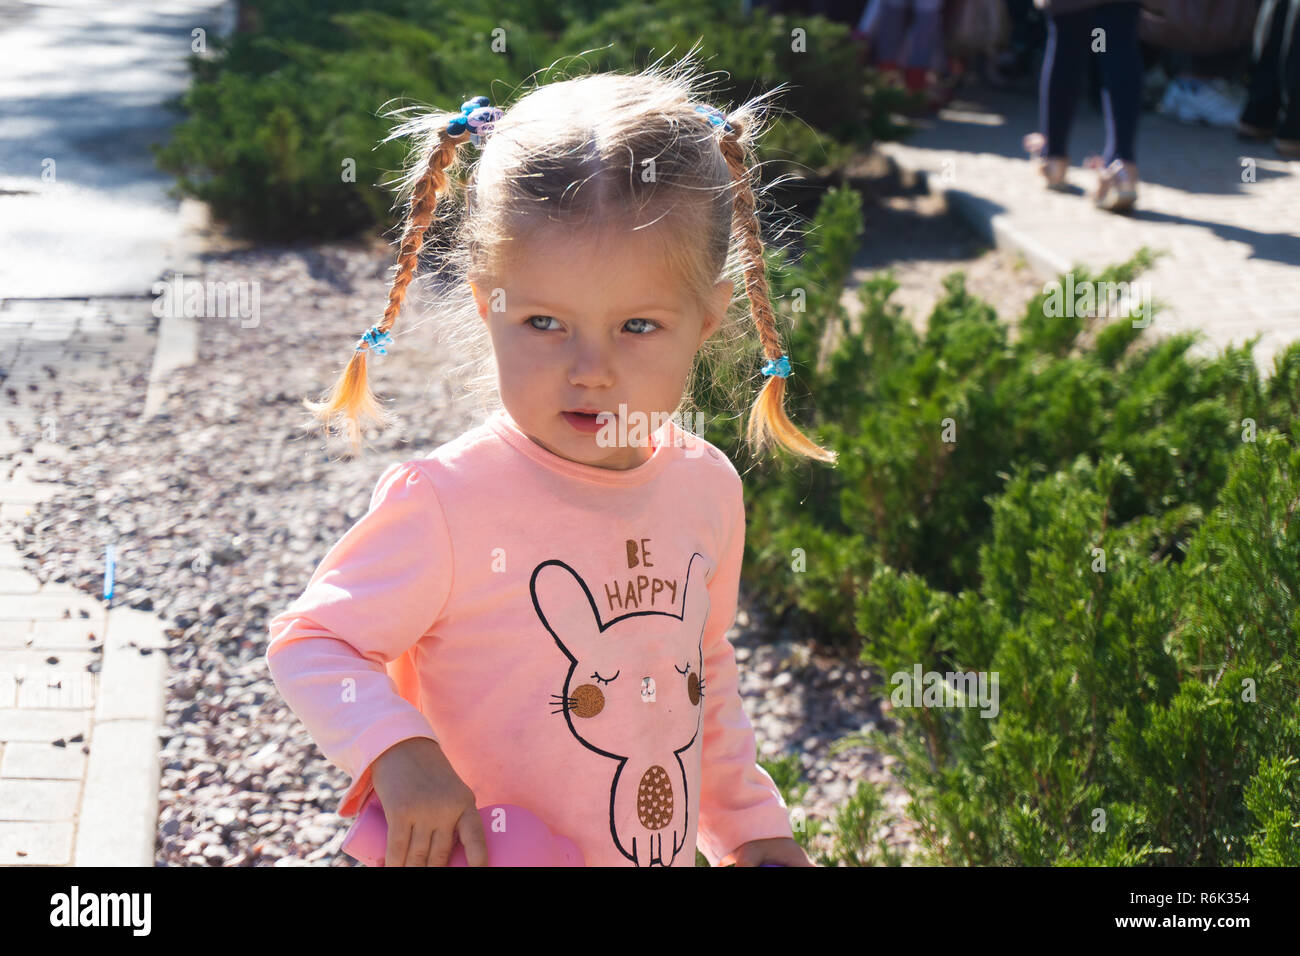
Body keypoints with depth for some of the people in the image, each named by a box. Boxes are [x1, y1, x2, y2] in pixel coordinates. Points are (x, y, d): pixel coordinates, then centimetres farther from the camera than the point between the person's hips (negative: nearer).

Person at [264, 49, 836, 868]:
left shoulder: (707, 485, -5)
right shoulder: (446, 503, -23)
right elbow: (308, 641, -15)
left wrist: (751, 824, 13)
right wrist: (398, 753, -30)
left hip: (672, 853, 5)